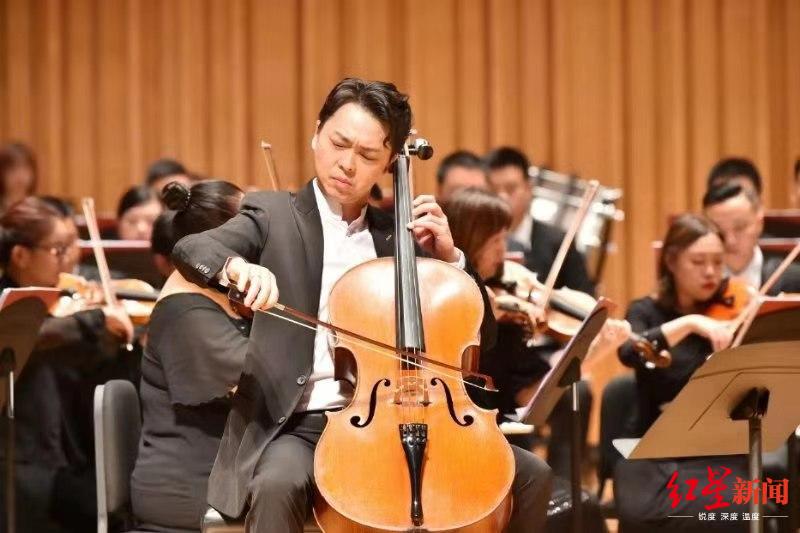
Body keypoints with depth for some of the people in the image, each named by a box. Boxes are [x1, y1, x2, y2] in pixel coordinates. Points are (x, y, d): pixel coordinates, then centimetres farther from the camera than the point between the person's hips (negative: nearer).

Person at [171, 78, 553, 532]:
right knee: (278, 485, -39)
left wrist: (448, 258, 3)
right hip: (301, 426, -4)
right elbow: (189, 250, -12)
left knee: (530, 475, -11)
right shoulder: (275, 215, 8)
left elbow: (480, 334, 18)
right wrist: (239, 266, -33)